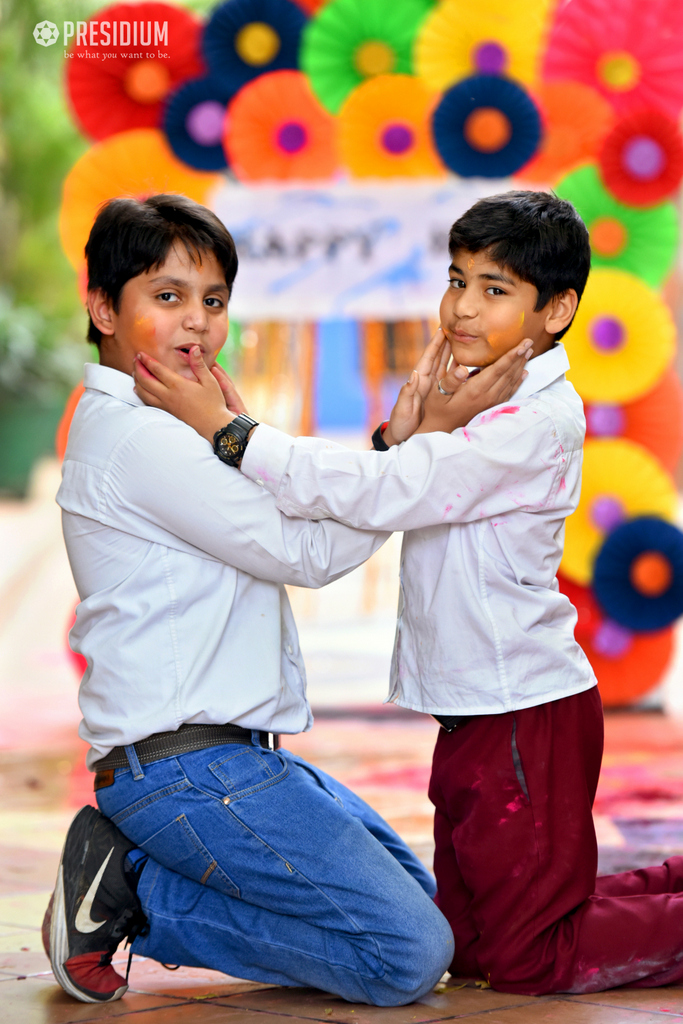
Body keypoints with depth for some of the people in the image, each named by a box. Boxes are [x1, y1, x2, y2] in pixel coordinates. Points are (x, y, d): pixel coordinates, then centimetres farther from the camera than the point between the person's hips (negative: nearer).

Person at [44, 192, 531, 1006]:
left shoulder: (152, 428, 18)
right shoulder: (139, 438, -15)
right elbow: (307, 552, -14)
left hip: (230, 752, 11)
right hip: (185, 764, -11)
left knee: (423, 897, 16)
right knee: (411, 955, -13)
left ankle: (128, 870, 8)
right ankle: (135, 890, -5)